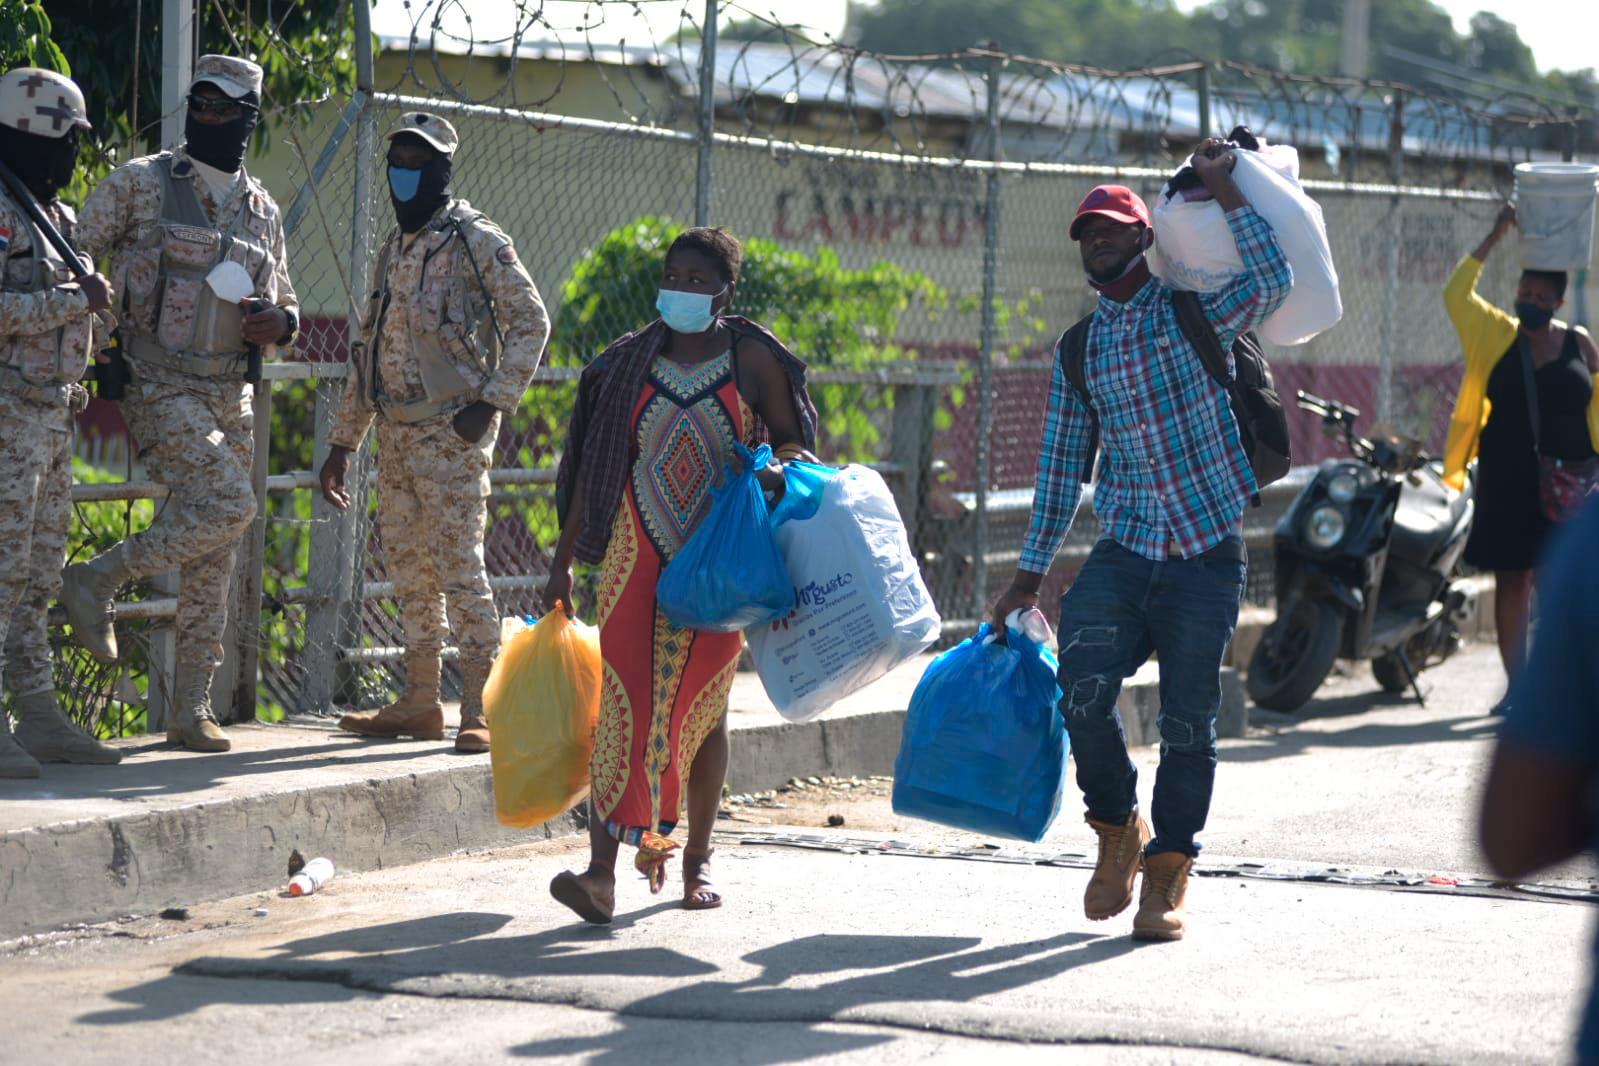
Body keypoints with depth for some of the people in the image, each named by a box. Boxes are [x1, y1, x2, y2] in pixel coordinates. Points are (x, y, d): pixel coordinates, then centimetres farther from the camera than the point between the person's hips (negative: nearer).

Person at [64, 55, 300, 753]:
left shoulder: (261, 210, 13)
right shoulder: (140, 184, -2)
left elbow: (285, 304, 22)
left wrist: (280, 321, -2)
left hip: (230, 396, 6)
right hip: (160, 387, -6)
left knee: (214, 564, 4)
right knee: (229, 505, -25)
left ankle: (192, 709, 10)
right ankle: (97, 581, -8)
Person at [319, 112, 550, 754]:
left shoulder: (475, 241, -6)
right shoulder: (394, 250, 18)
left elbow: (531, 322, -8)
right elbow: (370, 351, 22)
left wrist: (491, 404, -16)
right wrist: (342, 442, 20)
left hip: (452, 432, -8)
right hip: (395, 432, 8)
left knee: (459, 568, -10)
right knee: (408, 572, 10)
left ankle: (481, 712, -9)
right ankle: (420, 704, 16)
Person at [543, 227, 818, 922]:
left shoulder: (753, 359, 0)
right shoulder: (630, 362, 5)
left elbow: (790, 440, 8)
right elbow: (595, 463, 9)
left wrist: (781, 468, -17)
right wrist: (563, 560, 8)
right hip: (638, 551, 0)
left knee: (702, 706, 6)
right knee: (624, 702, -11)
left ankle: (697, 858, 23)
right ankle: (602, 871, -18)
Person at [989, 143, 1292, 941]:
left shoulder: (1192, 314, 2)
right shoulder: (1079, 349, 13)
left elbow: (1271, 283, -18)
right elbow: (1062, 461, 17)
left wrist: (1223, 188, -13)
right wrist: (1031, 573, 16)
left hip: (1205, 554, -3)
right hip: (1123, 552, 3)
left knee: (1188, 721, -1)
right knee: (1082, 691, -17)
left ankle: (1166, 877, 12)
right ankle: (1118, 832, 6)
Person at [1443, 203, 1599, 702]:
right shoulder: (1498, 335, 5)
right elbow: (1456, 294, -7)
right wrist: (1495, 238, -7)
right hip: (1507, 481, 1)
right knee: (1511, 578, 2)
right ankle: (1516, 684, 7)